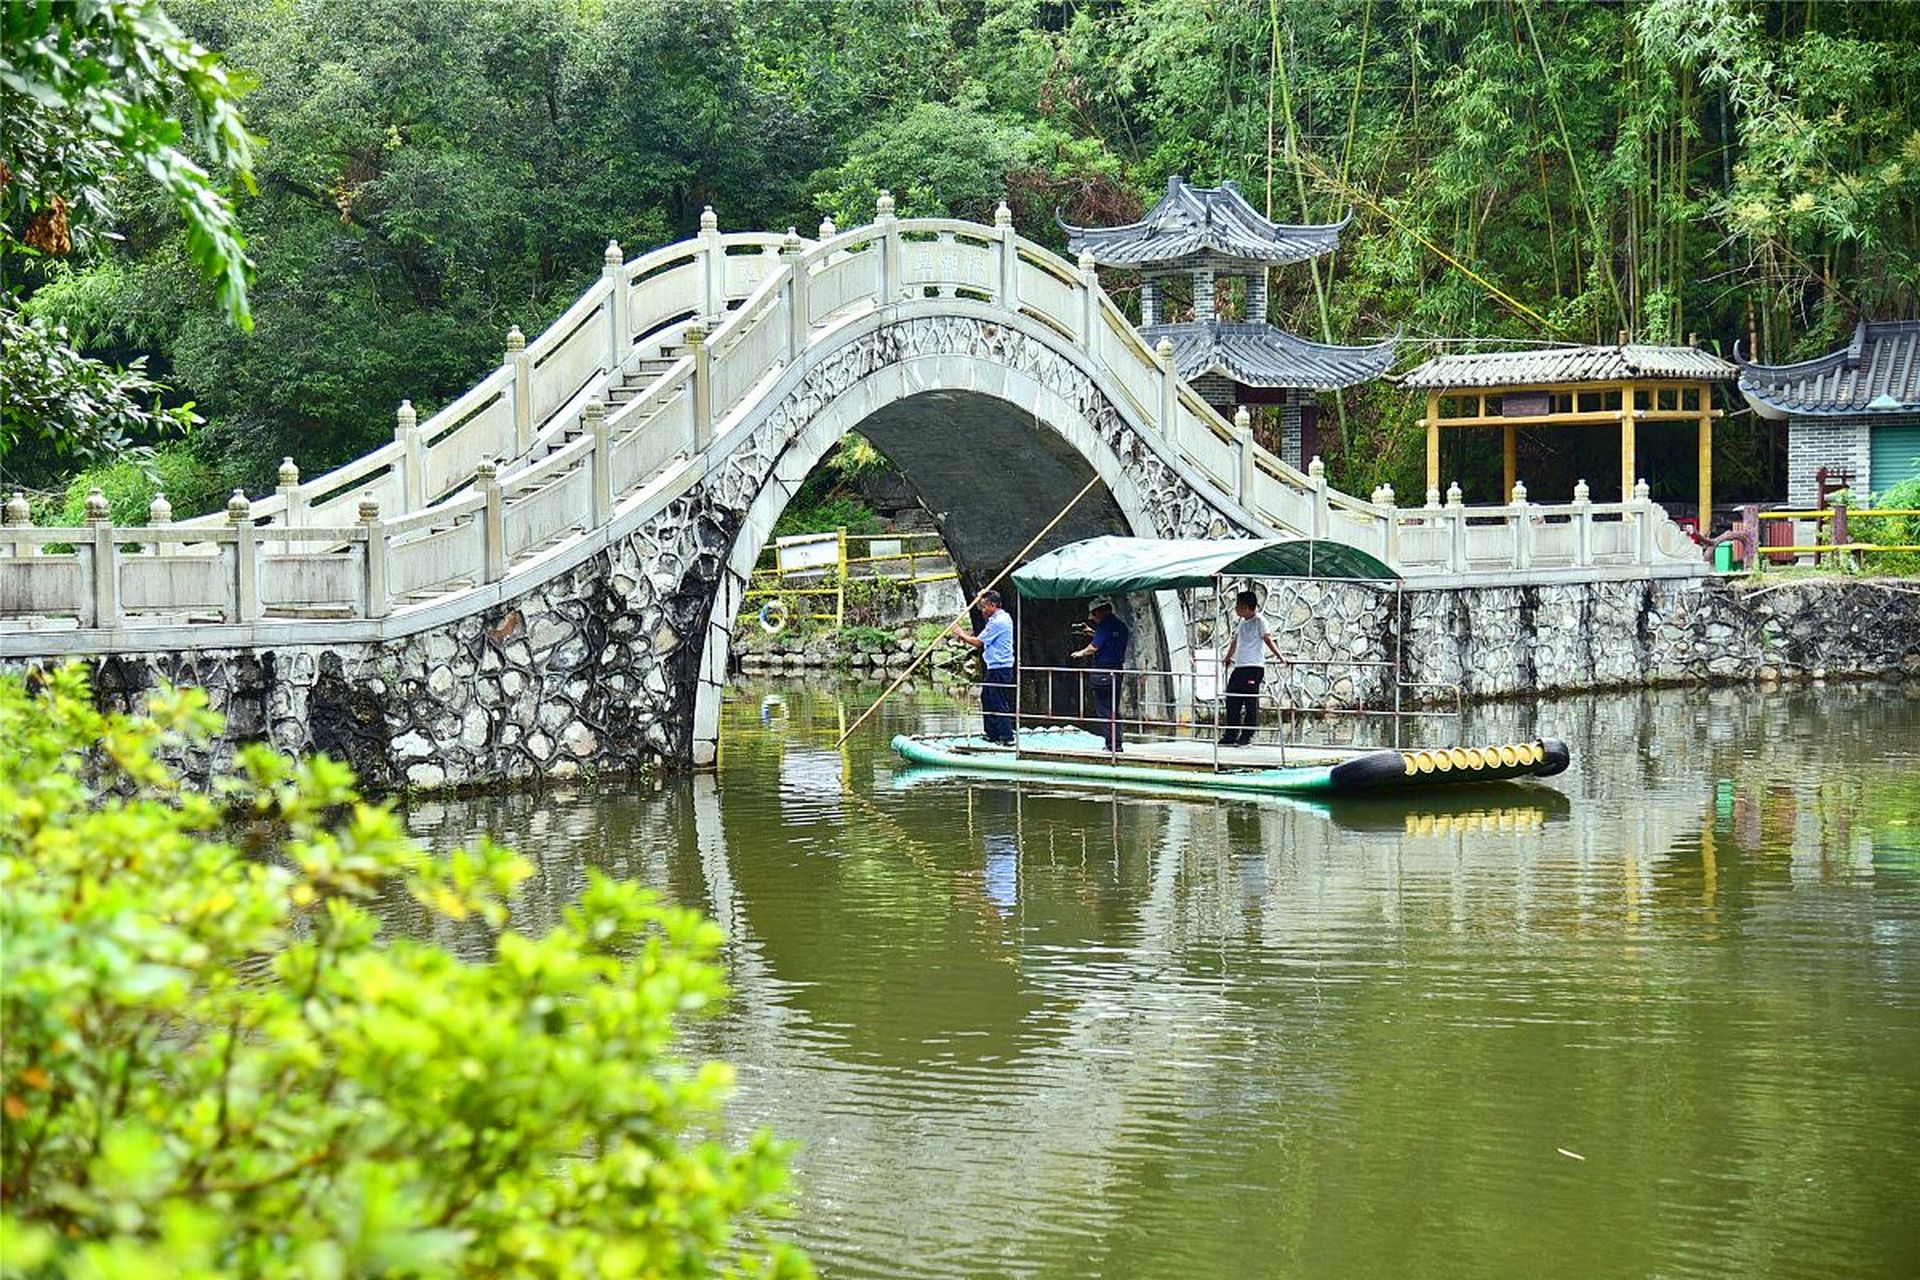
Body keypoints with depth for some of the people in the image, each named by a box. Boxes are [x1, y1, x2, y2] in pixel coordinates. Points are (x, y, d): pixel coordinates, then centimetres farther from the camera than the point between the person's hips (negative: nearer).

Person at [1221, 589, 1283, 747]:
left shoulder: (1259, 621, -4)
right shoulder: (1242, 622, 17)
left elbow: (1268, 640, -11)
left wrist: (1280, 657, -21)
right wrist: (1229, 657, 43)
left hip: (1254, 667, -8)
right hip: (1239, 667, 8)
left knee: (1251, 703, -5)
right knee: (1232, 701, 5)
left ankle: (1247, 736, -2)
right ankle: (1231, 735, 9)